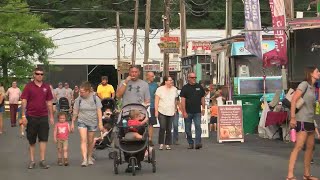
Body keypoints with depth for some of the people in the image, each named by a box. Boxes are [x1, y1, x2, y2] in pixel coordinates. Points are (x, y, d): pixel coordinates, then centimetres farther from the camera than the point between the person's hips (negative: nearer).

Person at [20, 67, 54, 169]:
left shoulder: (46, 87, 6)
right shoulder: (29, 86, -2)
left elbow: (49, 102, 10)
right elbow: (24, 102, -4)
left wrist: (51, 116, 7)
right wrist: (23, 116, -10)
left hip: (43, 117, 2)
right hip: (31, 117, -2)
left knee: (43, 139, -3)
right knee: (31, 141, 7)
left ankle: (42, 161, 1)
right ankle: (32, 161, 16)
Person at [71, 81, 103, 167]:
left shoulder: (95, 98, -4)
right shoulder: (79, 99, -2)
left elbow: (99, 111, -3)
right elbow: (75, 112, 5)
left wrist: (100, 123, -8)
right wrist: (72, 123, 8)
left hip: (92, 122, 0)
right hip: (82, 121, 0)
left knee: (90, 141, 10)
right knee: (83, 140, -13)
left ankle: (89, 157, 28)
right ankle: (84, 159, -20)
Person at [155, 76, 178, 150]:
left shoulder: (174, 89, 10)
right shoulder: (160, 89, -1)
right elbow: (156, 101, -1)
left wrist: (175, 110, 13)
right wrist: (156, 111, -7)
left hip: (171, 112, 3)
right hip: (162, 112, -3)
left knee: (169, 129, 4)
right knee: (162, 128, -9)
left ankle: (168, 144, 9)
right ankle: (161, 144, -1)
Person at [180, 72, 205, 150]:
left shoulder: (199, 87, 9)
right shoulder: (185, 88, 0)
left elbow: (202, 98, 16)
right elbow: (183, 100, -5)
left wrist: (203, 108, 9)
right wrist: (184, 111, -12)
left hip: (197, 112, 1)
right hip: (188, 112, -1)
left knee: (198, 126, -12)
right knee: (188, 129, 5)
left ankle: (198, 143, -16)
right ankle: (190, 143, 17)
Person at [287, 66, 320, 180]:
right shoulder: (304, 84, -9)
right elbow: (294, 100, -16)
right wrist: (292, 117, -22)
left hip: (310, 120, 9)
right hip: (302, 120, -9)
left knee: (310, 147, 11)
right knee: (298, 146, -14)